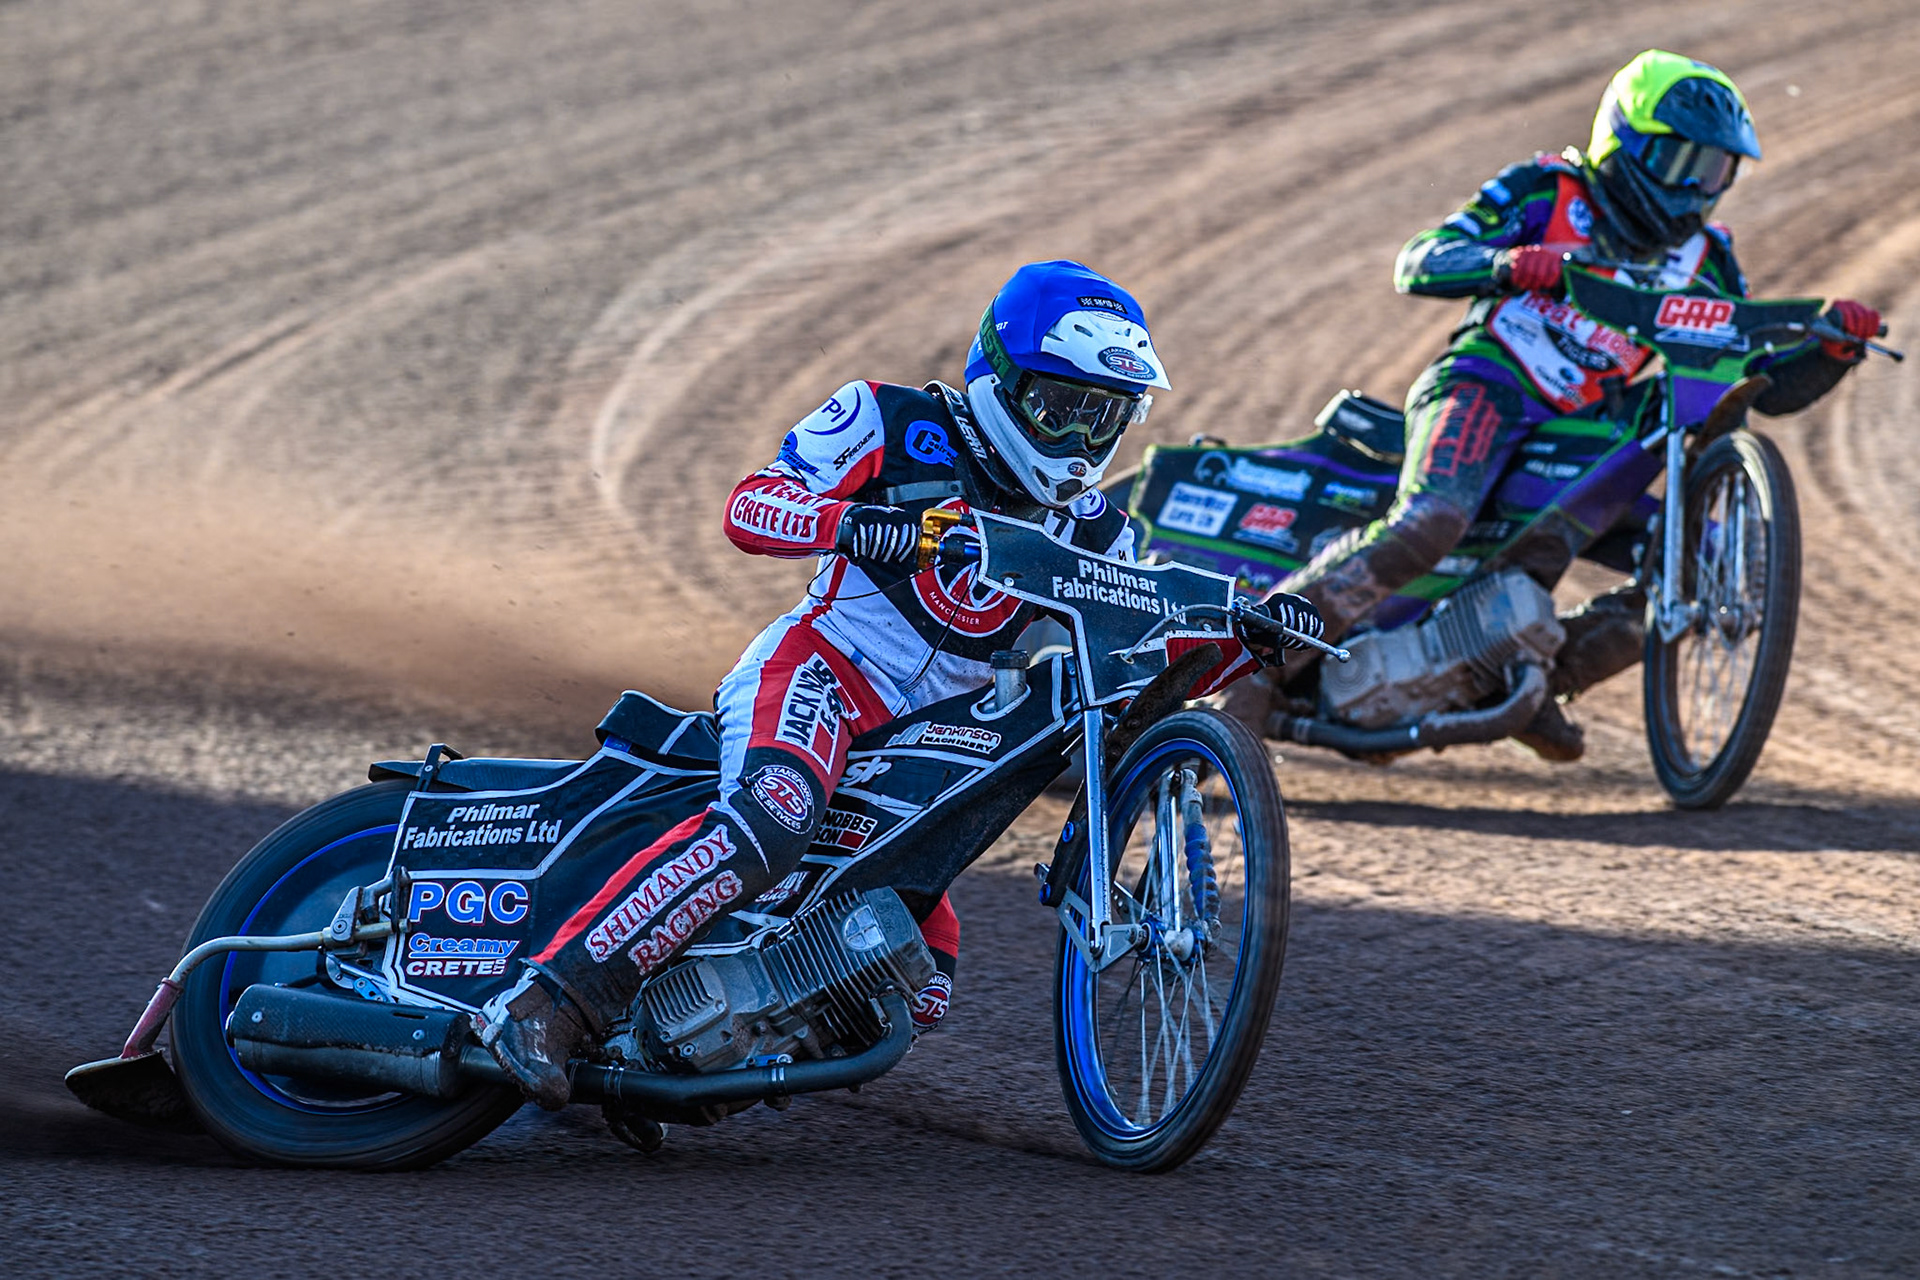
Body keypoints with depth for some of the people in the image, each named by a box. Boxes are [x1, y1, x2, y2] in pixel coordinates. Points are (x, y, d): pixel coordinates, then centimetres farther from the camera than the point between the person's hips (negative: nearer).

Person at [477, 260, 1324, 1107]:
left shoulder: (1087, 532, 14)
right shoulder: (895, 422, -2)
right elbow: (749, 506, -11)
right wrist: (846, 518, -31)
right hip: (820, 670, -7)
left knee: (919, 989, 5)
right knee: (769, 823, -38)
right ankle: (549, 1000, -44)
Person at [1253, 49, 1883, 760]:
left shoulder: (1702, 260, 14)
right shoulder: (1544, 193, 0)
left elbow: (1768, 386, 15)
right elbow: (1417, 265, -10)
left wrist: (1833, 345, -6)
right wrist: (1505, 262, -30)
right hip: (1484, 388, -6)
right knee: (1430, 523, -36)